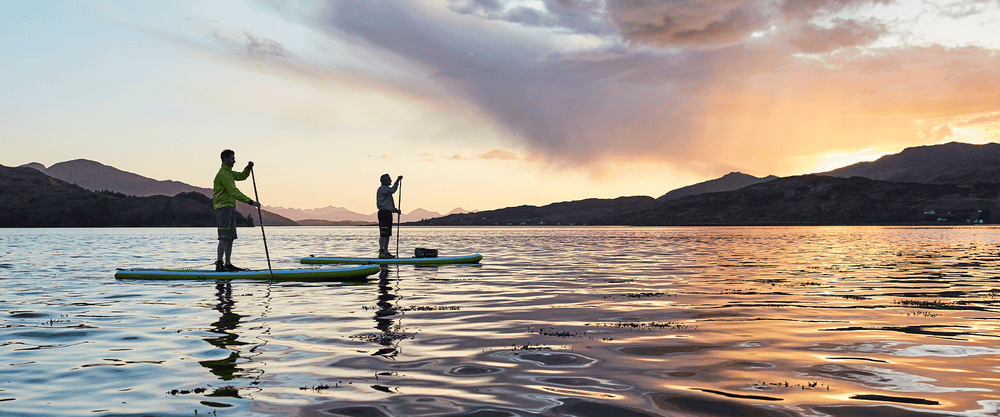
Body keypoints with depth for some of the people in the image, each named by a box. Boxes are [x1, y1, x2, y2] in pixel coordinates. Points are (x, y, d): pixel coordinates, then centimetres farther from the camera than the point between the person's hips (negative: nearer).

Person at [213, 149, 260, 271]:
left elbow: (242, 176, 30)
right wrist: (250, 202, -25)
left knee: (231, 238, 9)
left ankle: (228, 264, 12)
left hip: (230, 209, 10)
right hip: (224, 208, -10)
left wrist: (248, 168, 9)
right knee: (224, 237, -13)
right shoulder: (223, 174, -14)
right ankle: (219, 265, -13)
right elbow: (234, 192, -22)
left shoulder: (228, 173, 18)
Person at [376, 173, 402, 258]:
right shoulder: (382, 189, -9)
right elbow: (392, 190, -27)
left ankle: (386, 252, 13)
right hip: (383, 213, -10)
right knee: (383, 234, -12)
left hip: (388, 213, 10)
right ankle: (381, 252, -13)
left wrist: (395, 210, 16)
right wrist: (397, 181, -24)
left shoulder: (387, 189, 22)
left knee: (388, 234, 10)